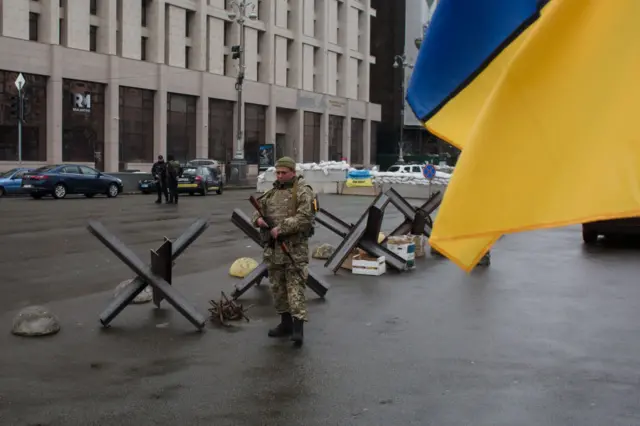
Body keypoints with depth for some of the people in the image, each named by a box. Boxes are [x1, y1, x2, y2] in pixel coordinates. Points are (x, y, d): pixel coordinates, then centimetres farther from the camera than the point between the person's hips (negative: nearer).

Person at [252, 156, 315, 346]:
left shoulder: (302, 191, -8)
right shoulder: (272, 192, 16)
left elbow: (304, 218, -18)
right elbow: (259, 208, 22)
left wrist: (281, 229, -21)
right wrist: (258, 219, -3)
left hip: (295, 247, -8)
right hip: (273, 247, 8)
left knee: (295, 285, -12)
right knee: (277, 286, 13)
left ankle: (298, 327, -15)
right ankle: (285, 322, 24)